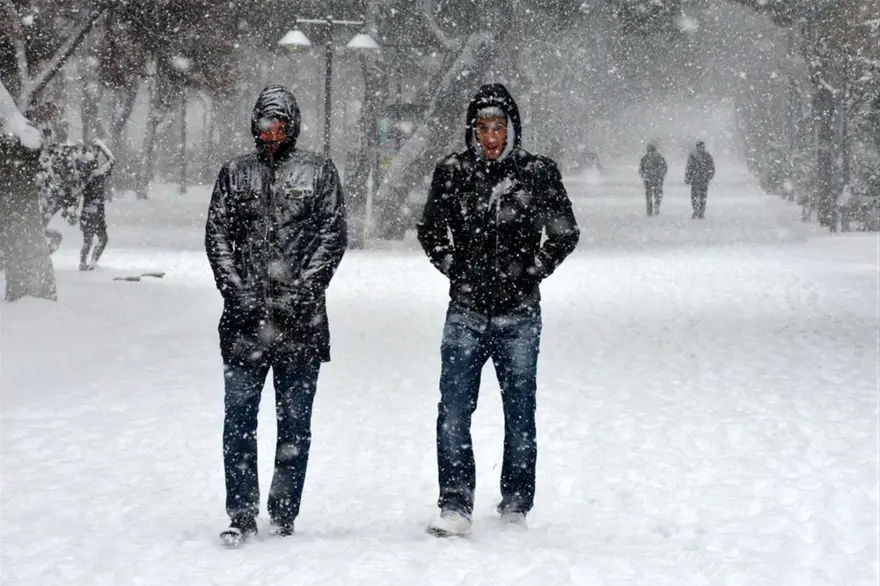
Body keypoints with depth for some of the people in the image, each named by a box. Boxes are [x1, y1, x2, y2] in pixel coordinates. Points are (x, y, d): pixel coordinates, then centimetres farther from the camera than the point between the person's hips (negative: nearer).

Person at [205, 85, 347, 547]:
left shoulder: (318, 172, 7)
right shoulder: (234, 174, 11)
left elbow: (332, 235, 1)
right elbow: (217, 236, 7)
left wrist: (302, 289, -10)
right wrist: (238, 291, -7)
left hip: (300, 319, -1)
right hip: (245, 318, 1)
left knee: (295, 422, 5)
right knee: (239, 418, -3)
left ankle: (284, 514, 13)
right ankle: (242, 515, 0)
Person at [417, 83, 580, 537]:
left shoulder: (538, 173, -2)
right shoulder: (452, 172, 3)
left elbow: (565, 234, 7)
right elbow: (430, 230, 15)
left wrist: (531, 273, 0)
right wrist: (457, 269, 4)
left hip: (519, 315, -1)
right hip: (466, 313, 1)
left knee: (519, 414, 7)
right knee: (453, 411, -7)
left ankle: (515, 509, 17)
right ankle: (455, 508, -4)